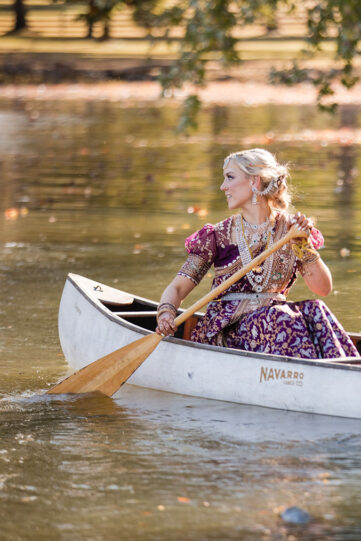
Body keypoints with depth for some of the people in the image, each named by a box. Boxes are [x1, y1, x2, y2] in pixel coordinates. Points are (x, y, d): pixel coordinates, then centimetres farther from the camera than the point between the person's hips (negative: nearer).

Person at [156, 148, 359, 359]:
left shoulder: (289, 229, 8)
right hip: (227, 330, -2)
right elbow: (178, 287, 1)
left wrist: (304, 245, -13)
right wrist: (166, 312, -21)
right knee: (281, 318, -32)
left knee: (314, 310, -29)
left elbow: (324, 288, 0)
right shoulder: (218, 236, 5)